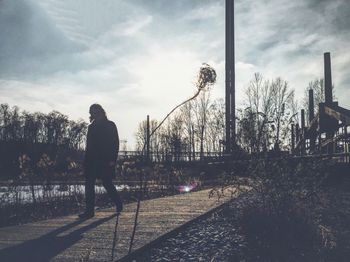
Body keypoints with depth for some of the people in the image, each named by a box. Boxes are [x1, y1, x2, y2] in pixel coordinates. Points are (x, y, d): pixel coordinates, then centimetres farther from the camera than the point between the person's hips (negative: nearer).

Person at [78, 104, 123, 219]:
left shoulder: (110, 125, -1)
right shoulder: (92, 127, 13)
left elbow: (115, 143, -5)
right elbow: (89, 145, 15)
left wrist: (112, 159, -13)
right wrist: (86, 160, 8)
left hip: (105, 161, -5)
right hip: (92, 160, 5)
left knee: (107, 183, 0)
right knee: (89, 184, 1)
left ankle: (118, 204, 23)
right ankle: (89, 210, 5)